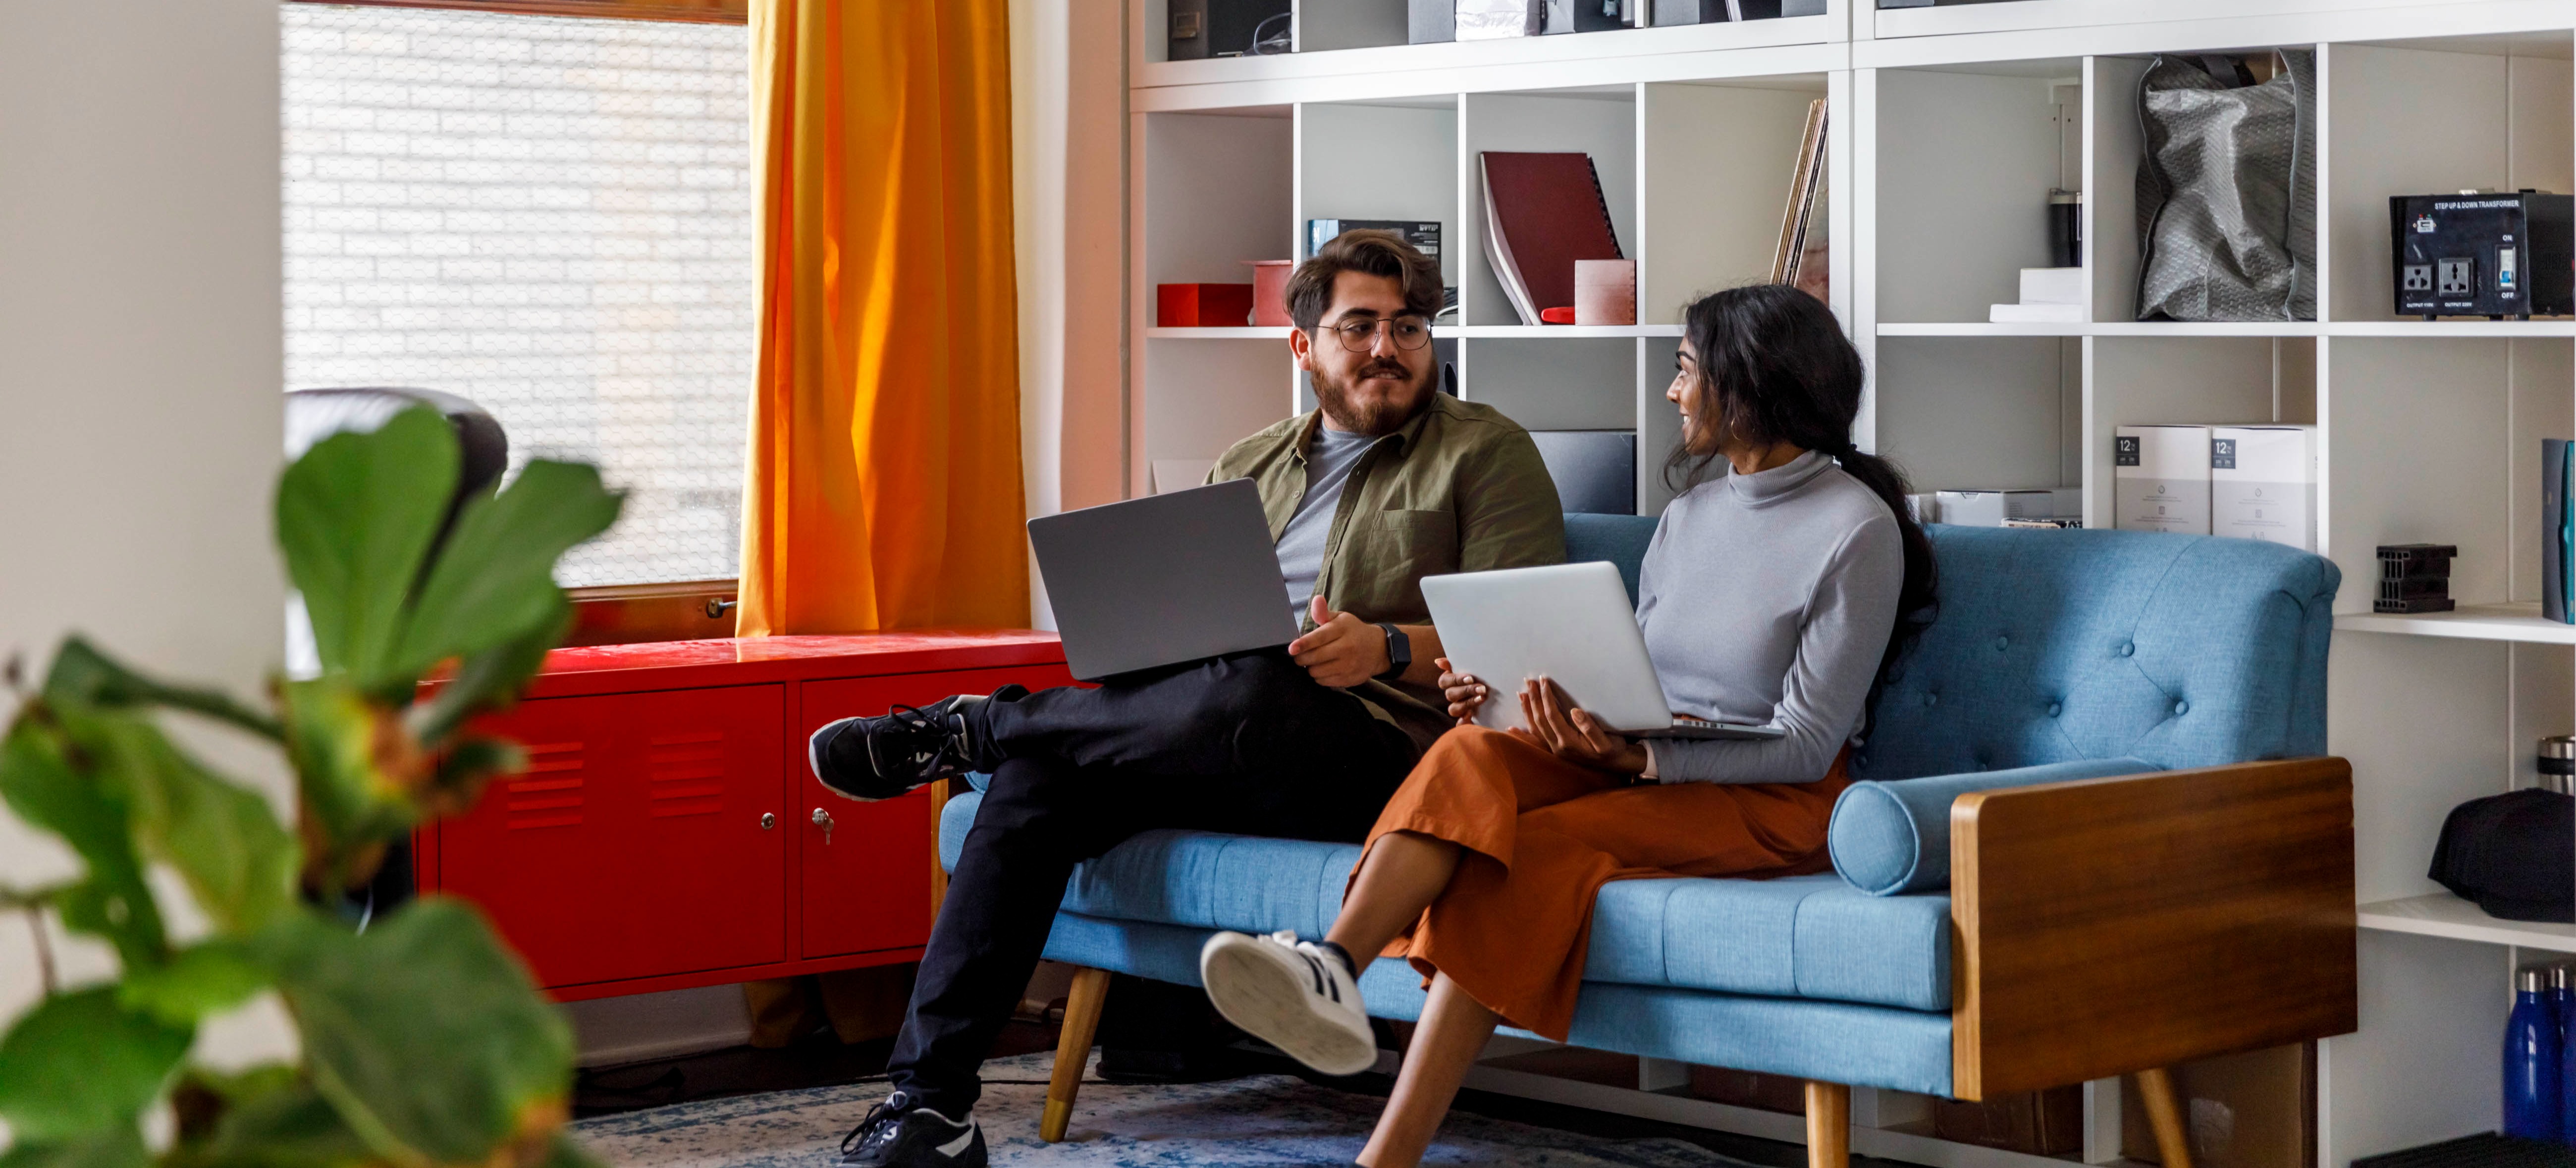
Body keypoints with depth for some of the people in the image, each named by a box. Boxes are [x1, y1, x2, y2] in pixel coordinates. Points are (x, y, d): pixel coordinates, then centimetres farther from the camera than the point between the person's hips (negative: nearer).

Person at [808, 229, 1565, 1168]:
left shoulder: (1487, 453, 8)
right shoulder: (1246, 469, 25)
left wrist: (1388, 648, -20)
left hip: (1385, 750, -5)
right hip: (1224, 744, 5)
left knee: (1247, 690, -39)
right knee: (1040, 775, -23)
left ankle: (971, 727, -14)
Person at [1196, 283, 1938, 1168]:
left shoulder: (1858, 527, -6)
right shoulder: (1690, 515, 17)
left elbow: (1806, 745, -12)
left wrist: (1646, 758, -26)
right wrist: (1511, 697, -2)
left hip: (1776, 800, -6)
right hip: (1647, 765, 6)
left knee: (1537, 848, -31)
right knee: (1472, 755, -26)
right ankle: (1329, 968, -54)